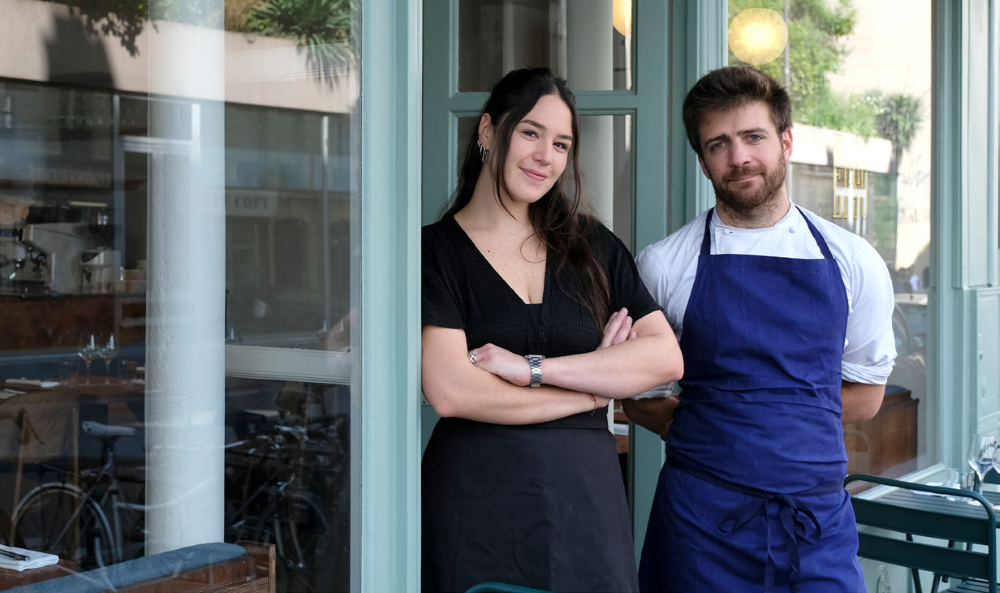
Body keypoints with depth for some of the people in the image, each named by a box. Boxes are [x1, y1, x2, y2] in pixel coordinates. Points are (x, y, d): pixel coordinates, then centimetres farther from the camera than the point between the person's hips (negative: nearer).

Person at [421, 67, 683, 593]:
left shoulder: (591, 245, 9)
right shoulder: (437, 249, -2)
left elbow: (666, 358, -2)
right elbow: (450, 392, -15)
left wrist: (530, 368, -12)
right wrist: (592, 387, -5)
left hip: (587, 492, 3)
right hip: (478, 502, -3)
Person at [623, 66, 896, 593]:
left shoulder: (854, 262, 4)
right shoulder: (663, 265, -1)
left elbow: (865, 394, 14)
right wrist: (697, 428, -5)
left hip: (819, 519, 2)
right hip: (703, 520, -1)